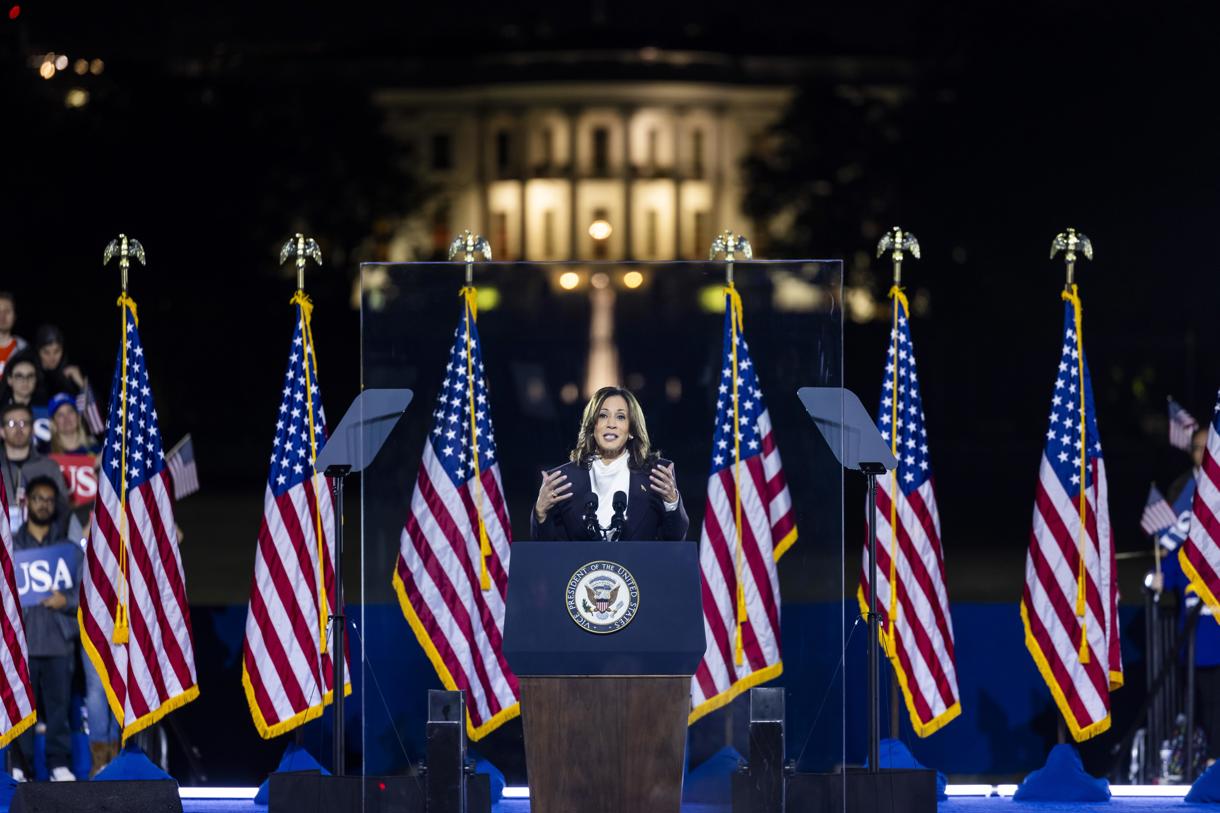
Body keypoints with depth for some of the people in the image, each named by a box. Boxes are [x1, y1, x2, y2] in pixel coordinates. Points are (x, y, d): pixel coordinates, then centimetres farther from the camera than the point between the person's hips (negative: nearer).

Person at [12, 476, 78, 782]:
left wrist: (66, 601, -9)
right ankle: (22, 765, 0)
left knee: (59, 703, -2)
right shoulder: (11, 544, 12)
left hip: (58, 638, 1)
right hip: (22, 639, -1)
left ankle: (59, 765, 2)